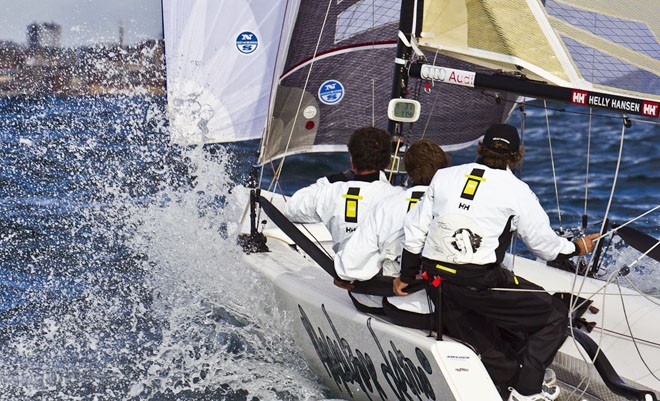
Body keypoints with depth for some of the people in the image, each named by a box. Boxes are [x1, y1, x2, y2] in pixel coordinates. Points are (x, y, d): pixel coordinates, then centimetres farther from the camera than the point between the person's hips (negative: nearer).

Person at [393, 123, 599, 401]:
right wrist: (577, 248, 26)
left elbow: (415, 229, 13)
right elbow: (544, 243, 6)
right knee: (555, 315, 7)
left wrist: (406, 276, 24)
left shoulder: (444, 177, 11)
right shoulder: (517, 191, -2)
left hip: (436, 284, 6)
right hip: (479, 285, -6)